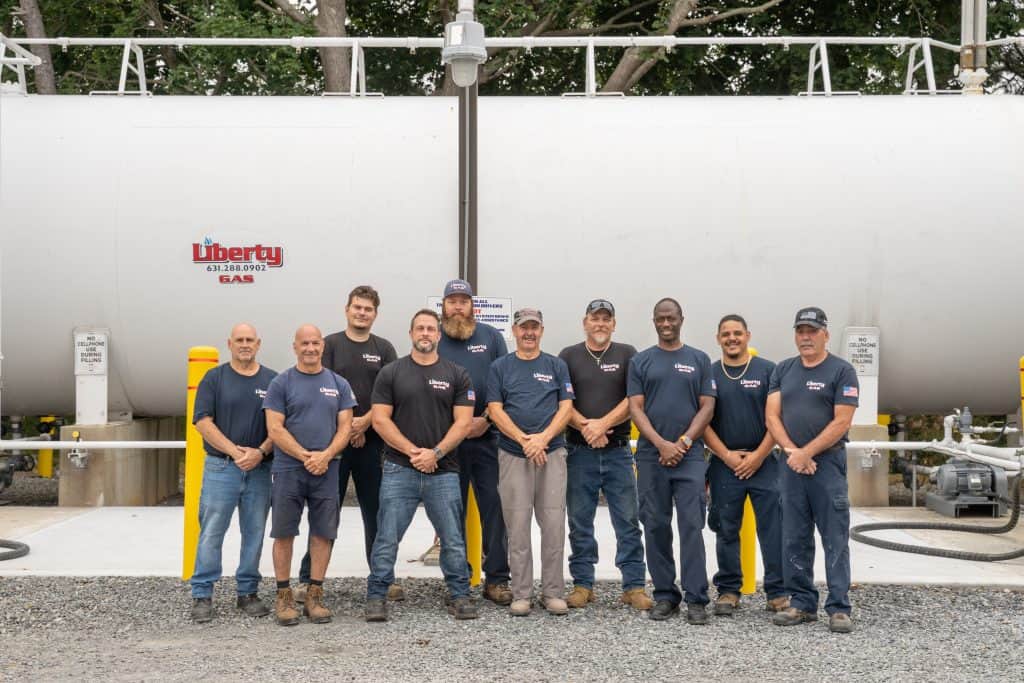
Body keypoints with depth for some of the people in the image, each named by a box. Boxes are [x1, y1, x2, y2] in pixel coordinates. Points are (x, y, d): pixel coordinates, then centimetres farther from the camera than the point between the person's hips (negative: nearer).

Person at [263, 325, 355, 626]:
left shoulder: (339, 384, 9)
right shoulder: (281, 383, 1)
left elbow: (345, 427, 4)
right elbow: (275, 429, -5)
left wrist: (325, 456, -12)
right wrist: (306, 456, -13)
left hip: (326, 470, 2)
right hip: (288, 469, -2)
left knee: (322, 533, 4)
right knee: (284, 533, 2)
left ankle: (314, 596, 13)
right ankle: (284, 597, 11)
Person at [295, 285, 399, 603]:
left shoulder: (384, 349, 9)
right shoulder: (330, 344, 4)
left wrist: (365, 421, -13)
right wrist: (346, 424, -11)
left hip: (371, 440, 2)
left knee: (376, 511, 6)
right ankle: (308, 579, 9)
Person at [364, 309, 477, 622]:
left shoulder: (457, 375, 6)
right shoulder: (391, 373, 4)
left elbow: (463, 422, 0)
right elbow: (380, 419, -1)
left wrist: (436, 452, -12)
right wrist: (412, 451, -11)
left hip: (443, 470, 1)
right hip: (399, 469, -1)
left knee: (453, 538, 5)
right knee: (387, 538, 1)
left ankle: (459, 595, 17)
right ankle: (376, 596, 11)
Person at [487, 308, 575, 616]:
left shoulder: (556, 366, 10)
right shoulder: (500, 367, 8)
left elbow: (566, 408, 3)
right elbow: (495, 410, 0)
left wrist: (543, 438, -13)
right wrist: (524, 440, -13)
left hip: (552, 454, 1)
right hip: (512, 456, 0)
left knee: (554, 524, -1)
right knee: (517, 526, 1)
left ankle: (553, 592, 8)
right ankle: (521, 594, 8)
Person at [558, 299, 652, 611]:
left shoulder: (627, 354, 7)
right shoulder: (569, 356, 8)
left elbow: (634, 400, -2)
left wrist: (603, 424, -13)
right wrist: (585, 426, -14)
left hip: (618, 450, 0)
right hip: (579, 452, 1)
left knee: (628, 521, 1)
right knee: (580, 523, 6)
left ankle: (634, 586, 6)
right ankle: (582, 584, 16)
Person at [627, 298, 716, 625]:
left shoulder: (699, 360, 9)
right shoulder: (641, 361, 8)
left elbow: (707, 406, 4)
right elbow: (635, 408, 1)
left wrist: (683, 442, -9)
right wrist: (661, 444, -11)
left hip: (690, 455, -1)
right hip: (651, 456, 1)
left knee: (692, 526, -5)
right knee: (656, 527, 5)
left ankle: (696, 599, -2)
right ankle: (665, 595, 15)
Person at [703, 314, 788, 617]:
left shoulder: (767, 370, 2)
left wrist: (758, 455, -9)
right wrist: (727, 455, -7)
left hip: (763, 462, -1)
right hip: (725, 464, 1)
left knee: (773, 529, -3)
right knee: (726, 531, 7)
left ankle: (778, 592, 6)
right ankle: (728, 591, 17)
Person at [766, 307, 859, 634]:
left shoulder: (842, 371, -2)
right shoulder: (783, 370, 12)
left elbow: (841, 423, -9)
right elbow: (772, 416, 6)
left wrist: (806, 453, -12)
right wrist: (792, 451, -9)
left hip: (828, 463, -5)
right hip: (792, 463, 5)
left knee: (835, 539, -3)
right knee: (794, 539, 7)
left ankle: (839, 608, 1)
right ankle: (802, 603, 16)